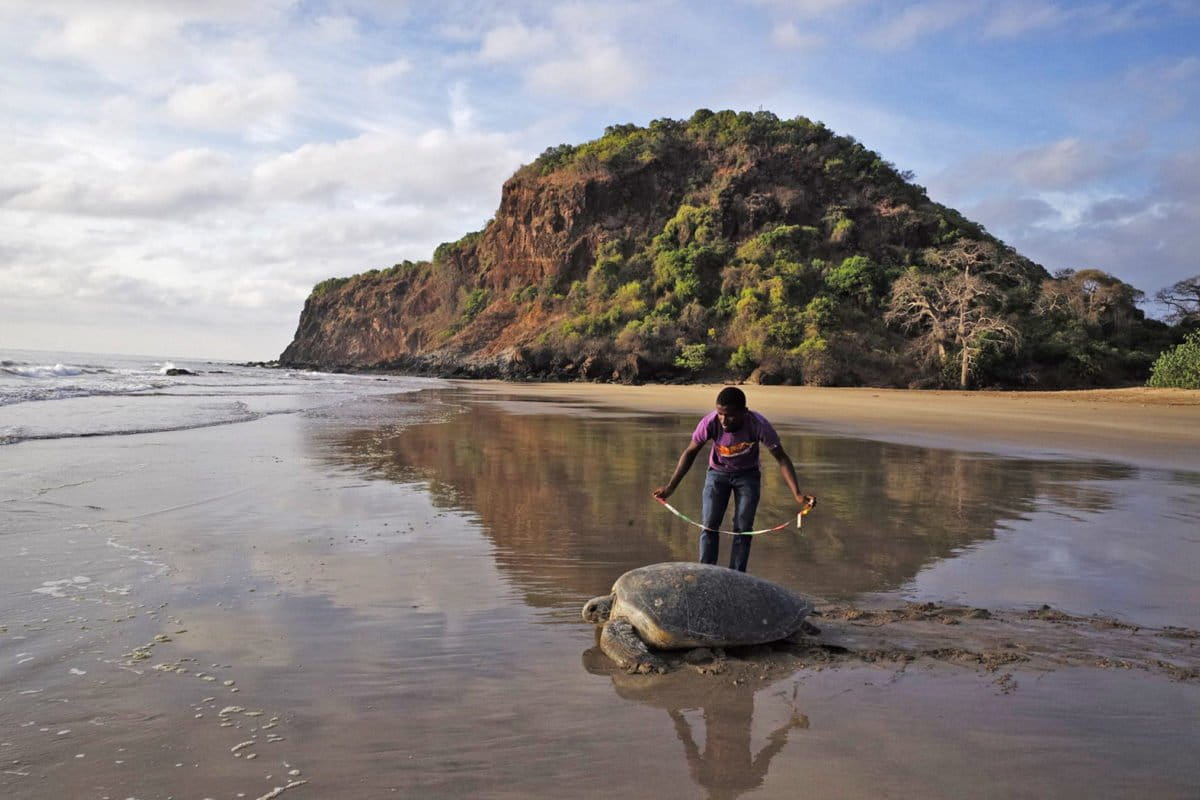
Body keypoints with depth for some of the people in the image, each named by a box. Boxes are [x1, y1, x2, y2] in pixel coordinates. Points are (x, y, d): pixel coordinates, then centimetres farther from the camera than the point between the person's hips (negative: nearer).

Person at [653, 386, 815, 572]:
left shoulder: (758, 425, -33)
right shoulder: (710, 422, -31)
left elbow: (781, 458, -26)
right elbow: (690, 452, -16)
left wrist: (797, 495, -35)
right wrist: (670, 486, -20)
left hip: (748, 475, 0)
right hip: (717, 473, 1)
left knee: (743, 528, -4)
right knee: (709, 526, -3)